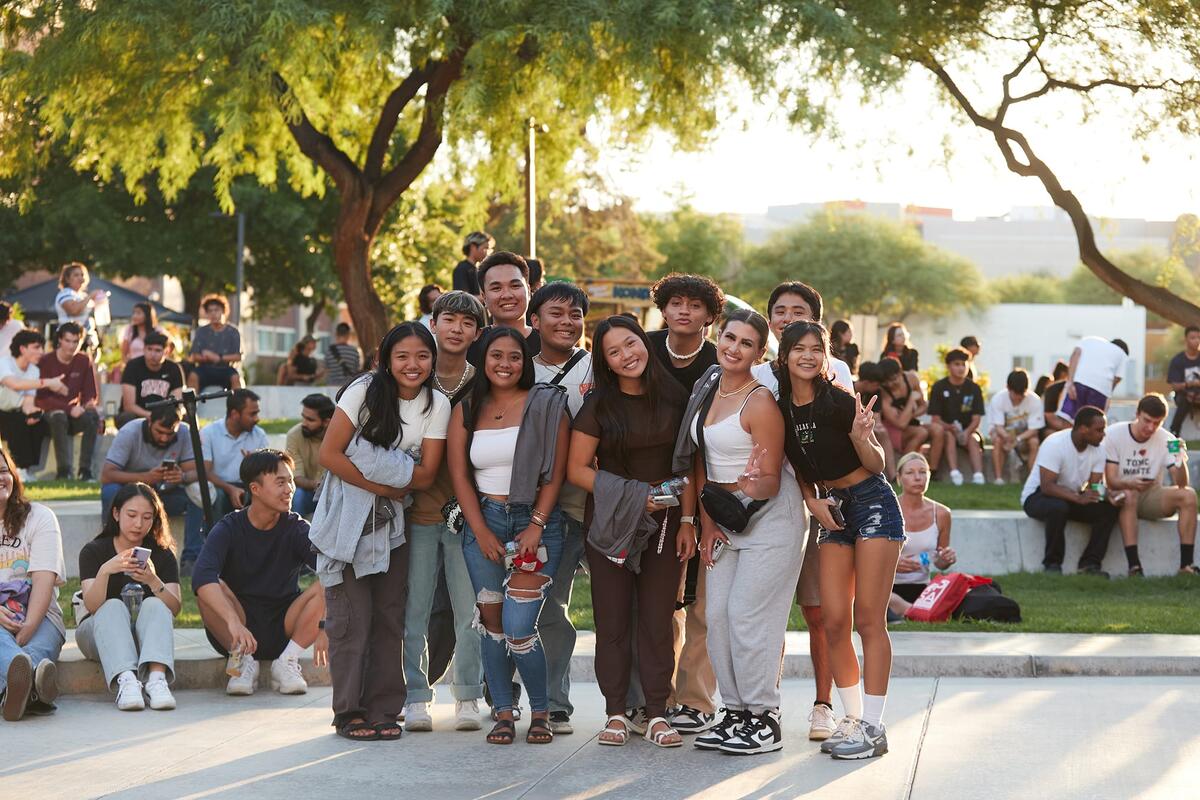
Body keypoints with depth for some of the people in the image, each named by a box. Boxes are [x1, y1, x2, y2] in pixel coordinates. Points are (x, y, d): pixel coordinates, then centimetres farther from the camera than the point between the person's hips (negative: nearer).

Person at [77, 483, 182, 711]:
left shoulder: (162, 555, 3)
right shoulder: (94, 551, -2)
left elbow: (175, 609, -11)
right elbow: (92, 605, -18)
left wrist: (153, 581, -31)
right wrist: (105, 571, -37)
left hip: (146, 635, 1)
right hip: (100, 633, -1)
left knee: (154, 605, -27)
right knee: (113, 606, -30)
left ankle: (157, 678, -52)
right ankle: (125, 681, -55)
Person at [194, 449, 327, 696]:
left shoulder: (296, 529, -6)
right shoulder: (228, 529, -11)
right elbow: (202, 576, -30)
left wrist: (324, 625, -36)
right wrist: (233, 622, -46)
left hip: (283, 628, 1)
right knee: (208, 590, -29)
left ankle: (287, 661, -10)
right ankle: (244, 662, -11)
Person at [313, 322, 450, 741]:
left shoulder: (437, 405, -2)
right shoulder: (365, 391, -10)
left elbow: (427, 475, -5)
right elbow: (329, 454, -13)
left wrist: (384, 467, -19)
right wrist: (383, 486, -17)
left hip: (392, 521, 3)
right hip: (347, 517, -3)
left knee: (390, 616, 3)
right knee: (351, 616, -6)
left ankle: (384, 710, 9)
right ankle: (349, 712, 0)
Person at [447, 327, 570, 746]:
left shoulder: (546, 406, 0)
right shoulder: (466, 411, 9)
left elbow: (556, 473, -3)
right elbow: (459, 475, 5)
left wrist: (536, 527, -11)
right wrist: (482, 533, -5)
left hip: (536, 522, -3)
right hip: (483, 522, 3)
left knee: (518, 628, -11)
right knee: (491, 622, 3)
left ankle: (541, 712, 6)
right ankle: (502, 713, 12)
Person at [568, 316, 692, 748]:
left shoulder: (673, 400, 4)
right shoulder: (599, 406, -3)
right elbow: (577, 469, -4)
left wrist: (687, 520, -1)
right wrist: (632, 496, -11)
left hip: (665, 521, 1)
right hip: (611, 521, -1)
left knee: (657, 617, 0)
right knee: (613, 618, -1)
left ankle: (657, 713, 5)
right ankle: (616, 712, 7)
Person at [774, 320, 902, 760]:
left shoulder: (839, 401, -15)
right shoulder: (783, 409, 1)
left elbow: (877, 464, -8)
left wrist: (862, 438, -27)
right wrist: (812, 501, -3)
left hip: (873, 504, -6)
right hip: (833, 512, 6)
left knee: (868, 621, -6)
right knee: (834, 621, 2)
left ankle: (873, 727, -3)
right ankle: (852, 718, 13)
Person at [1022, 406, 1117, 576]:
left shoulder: (1097, 450, -5)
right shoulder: (1055, 444, -26)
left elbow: (1095, 486, -7)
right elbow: (1047, 486, -33)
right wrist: (1078, 498, -45)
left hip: (1072, 498, 6)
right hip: (1037, 496, -6)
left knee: (1108, 508, -19)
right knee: (1058, 507, -40)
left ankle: (1090, 563, -17)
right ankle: (1052, 564, -24)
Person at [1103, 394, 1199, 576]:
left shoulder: (1167, 439, -6)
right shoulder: (1114, 434, -13)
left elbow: (1181, 484, -12)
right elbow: (1110, 481, -17)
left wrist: (1181, 461, -33)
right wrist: (1130, 484, -39)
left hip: (1151, 496, 3)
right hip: (1120, 495, -3)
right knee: (1129, 495, -37)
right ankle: (1134, 566, -41)